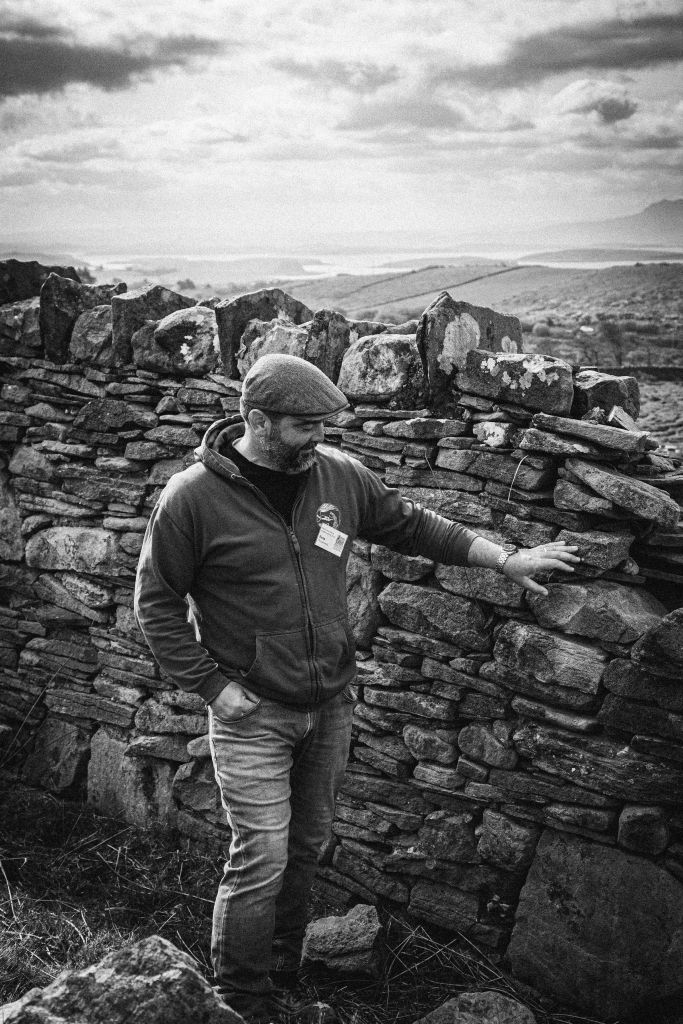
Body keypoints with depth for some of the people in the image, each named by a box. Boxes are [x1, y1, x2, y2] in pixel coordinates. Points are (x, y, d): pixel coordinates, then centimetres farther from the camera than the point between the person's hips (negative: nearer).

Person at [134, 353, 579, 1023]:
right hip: (252, 713, -5)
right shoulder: (192, 498, -15)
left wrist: (505, 559, 9)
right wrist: (213, 686, -13)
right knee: (262, 860, -3)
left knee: (307, 845, 18)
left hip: (329, 704, 5)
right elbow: (156, 602, -8)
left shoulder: (337, 475, -1)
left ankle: (283, 966, 39)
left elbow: (412, 525, 10)